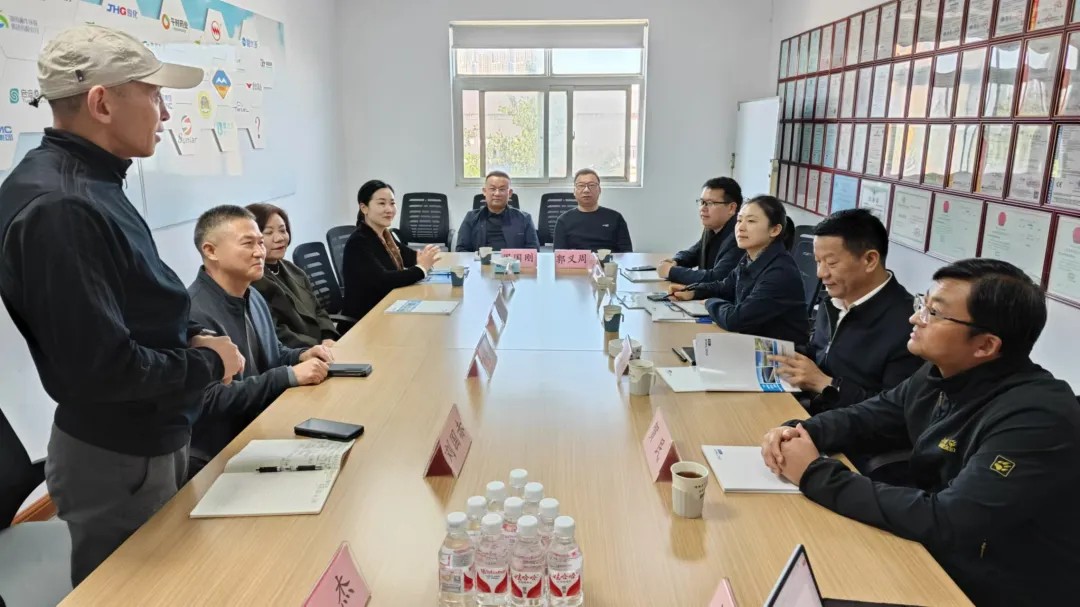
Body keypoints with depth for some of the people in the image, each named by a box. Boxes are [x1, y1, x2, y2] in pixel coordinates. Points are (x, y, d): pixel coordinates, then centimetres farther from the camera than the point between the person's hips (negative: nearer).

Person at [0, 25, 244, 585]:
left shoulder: (89, 184, 6)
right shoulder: (59, 206, -28)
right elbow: (101, 368, -29)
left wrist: (188, 335, -1)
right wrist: (209, 364, -15)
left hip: (152, 441, 9)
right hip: (116, 460, -9)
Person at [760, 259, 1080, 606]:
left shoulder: (1036, 419, -27)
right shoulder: (941, 376, -2)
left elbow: (944, 522, -31)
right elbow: (864, 418, 10)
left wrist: (816, 475, -26)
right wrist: (799, 433, -11)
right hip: (934, 559, 7)